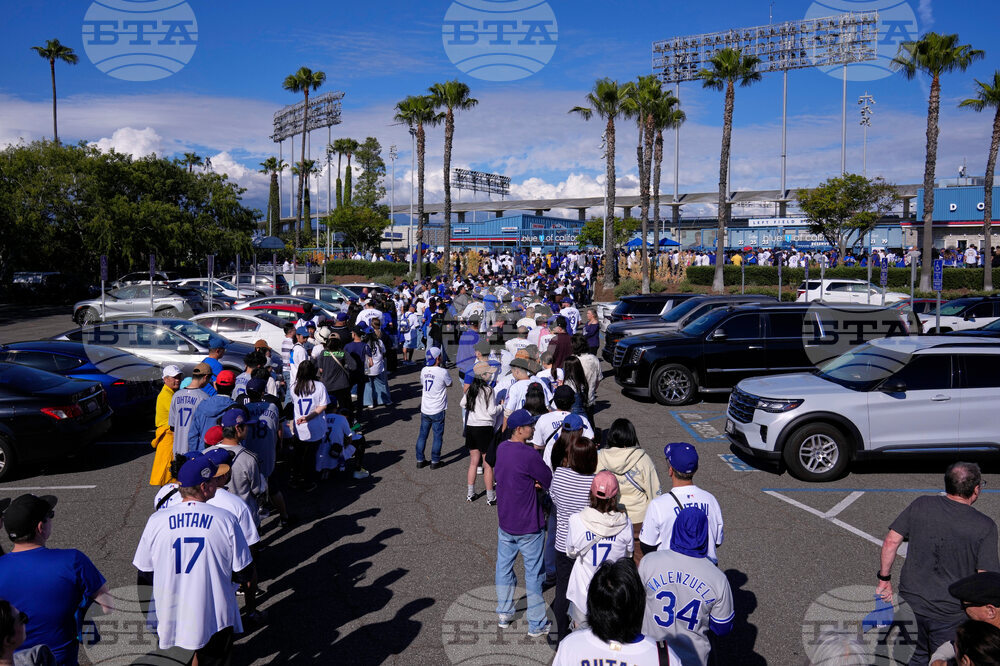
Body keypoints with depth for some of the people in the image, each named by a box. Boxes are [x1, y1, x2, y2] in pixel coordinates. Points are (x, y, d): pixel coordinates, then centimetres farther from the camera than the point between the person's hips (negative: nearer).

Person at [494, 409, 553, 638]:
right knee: (533, 573, 6)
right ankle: (536, 624, 18)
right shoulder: (528, 455, -24)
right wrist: (539, 482, 6)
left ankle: (504, 614, 32)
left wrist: (532, 482, -5)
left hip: (505, 522, 7)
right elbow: (550, 481, -14)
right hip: (528, 526, -7)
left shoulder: (501, 447, -1)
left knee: (504, 567, 19)